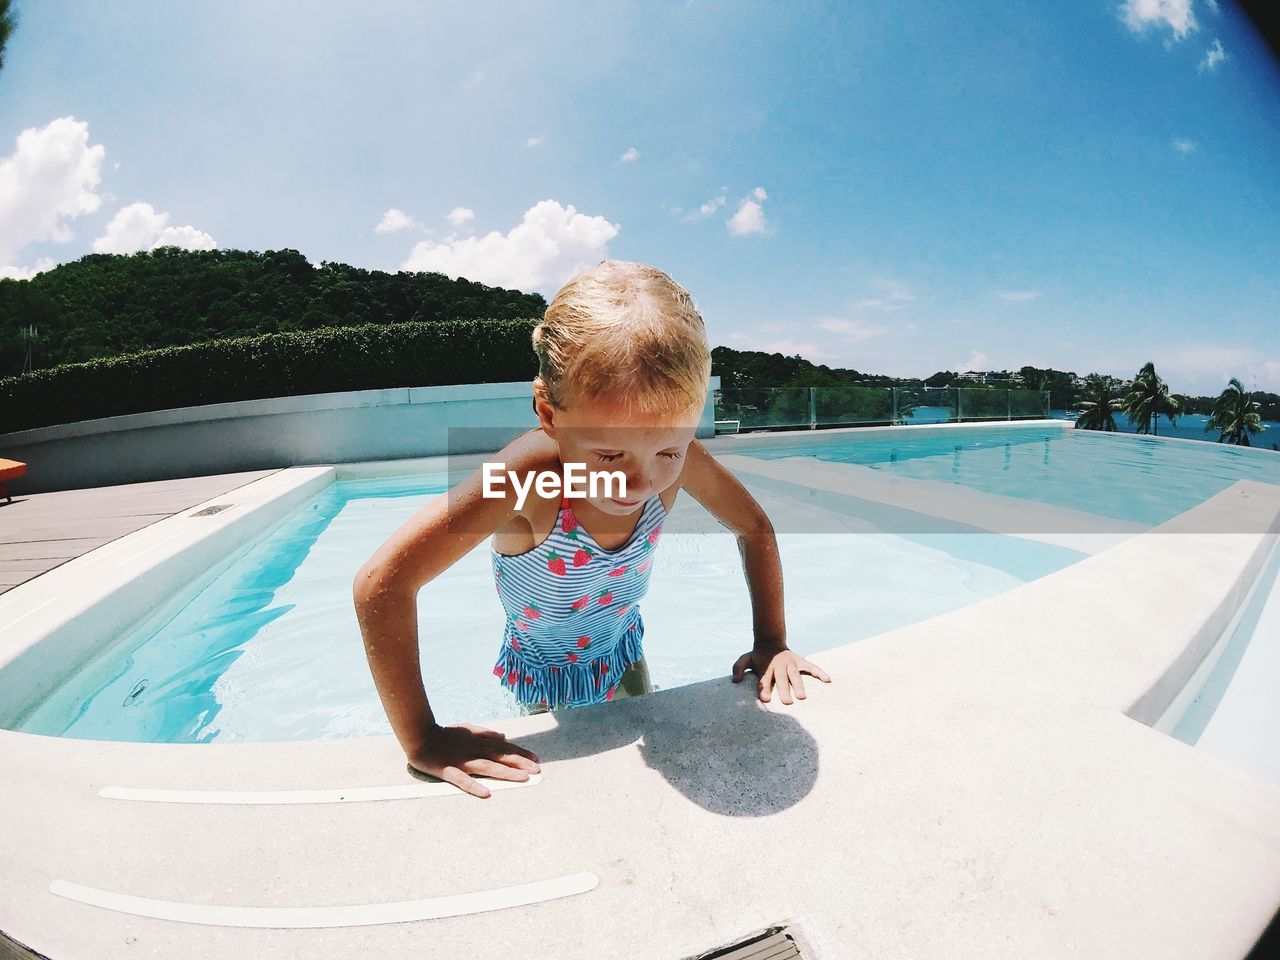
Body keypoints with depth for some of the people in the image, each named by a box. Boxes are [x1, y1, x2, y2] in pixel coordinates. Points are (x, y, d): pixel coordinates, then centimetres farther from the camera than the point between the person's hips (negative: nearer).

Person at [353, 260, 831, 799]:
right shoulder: (527, 476, -42)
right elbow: (381, 584, -41)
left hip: (622, 653, 3)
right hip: (544, 679, -3)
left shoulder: (678, 459, -29)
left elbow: (755, 530, -10)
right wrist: (423, 741, -35)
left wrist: (771, 643, -12)